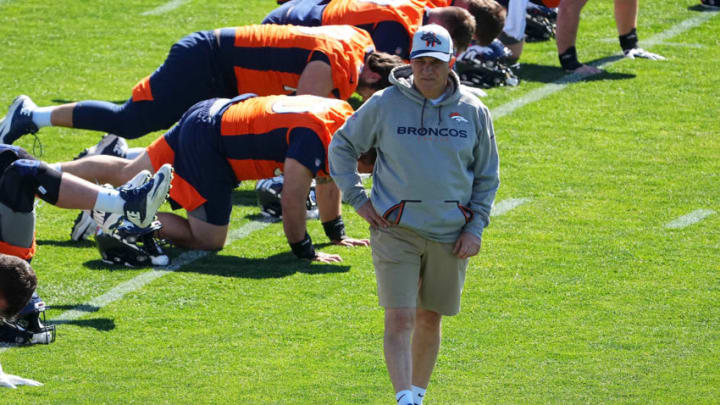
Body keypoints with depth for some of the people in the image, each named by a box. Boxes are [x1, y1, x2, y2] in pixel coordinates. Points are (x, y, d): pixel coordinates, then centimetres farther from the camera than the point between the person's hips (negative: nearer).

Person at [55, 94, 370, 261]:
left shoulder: (341, 113, 1)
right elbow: (292, 200, -26)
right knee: (208, 239, -9)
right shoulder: (314, 135, -28)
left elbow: (327, 181, 18)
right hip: (208, 142, -10)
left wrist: (336, 235, 23)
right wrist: (305, 252, -15)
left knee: (127, 174, 22)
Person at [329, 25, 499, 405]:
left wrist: (475, 228, 2)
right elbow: (341, 146, 9)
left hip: (449, 234, 2)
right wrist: (357, 199, 1)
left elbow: (487, 175, 11)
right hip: (395, 230, -2)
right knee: (399, 320, -12)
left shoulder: (473, 112, 2)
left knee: (430, 319, 11)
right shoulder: (384, 105, -3)